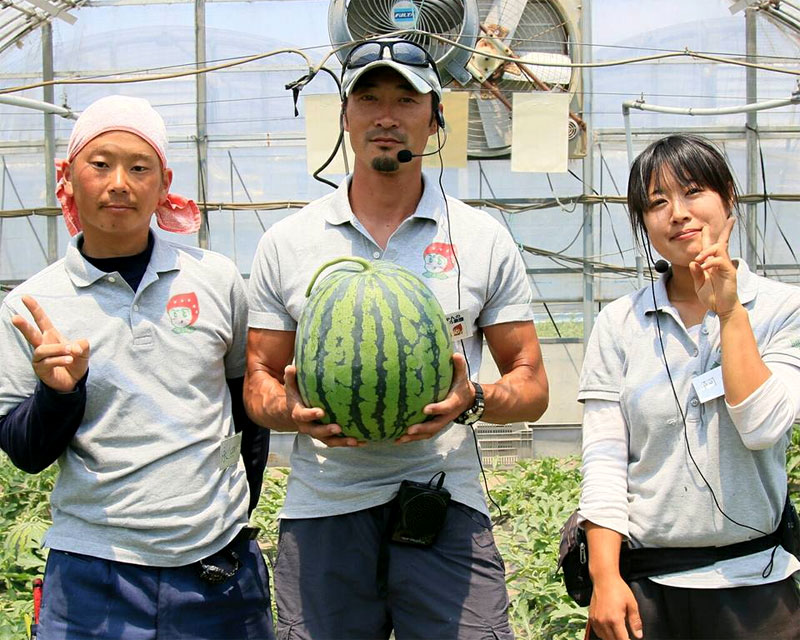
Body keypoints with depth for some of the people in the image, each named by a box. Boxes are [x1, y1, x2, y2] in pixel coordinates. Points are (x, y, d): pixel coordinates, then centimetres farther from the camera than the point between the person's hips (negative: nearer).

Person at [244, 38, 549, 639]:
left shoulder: (484, 238, 6)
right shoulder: (287, 242, 8)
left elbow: (532, 386, 7)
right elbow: (259, 381, 12)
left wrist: (472, 399, -14)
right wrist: (293, 409, -11)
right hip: (322, 509, 1)